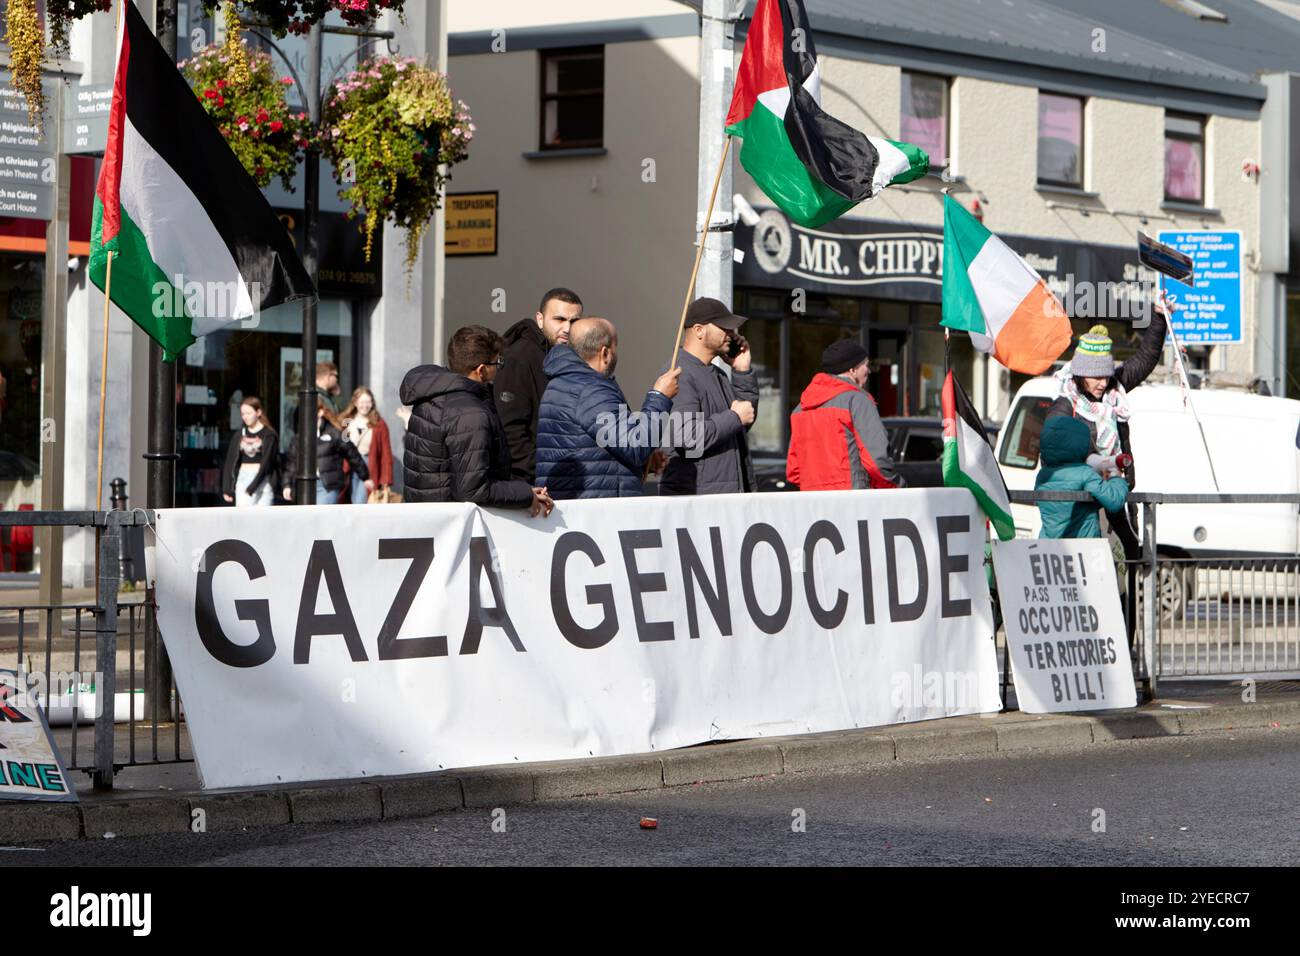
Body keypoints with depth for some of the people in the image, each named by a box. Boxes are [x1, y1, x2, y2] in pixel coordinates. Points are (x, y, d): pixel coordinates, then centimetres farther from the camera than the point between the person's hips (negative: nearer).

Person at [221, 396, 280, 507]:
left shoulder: (269, 435, -4)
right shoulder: (240, 434, 8)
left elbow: (266, 462, -11)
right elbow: (230, 461, 9)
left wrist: (252, 487, -16)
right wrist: (227, 488, 4)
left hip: (263, 481, -3)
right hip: (243, 480, 3)